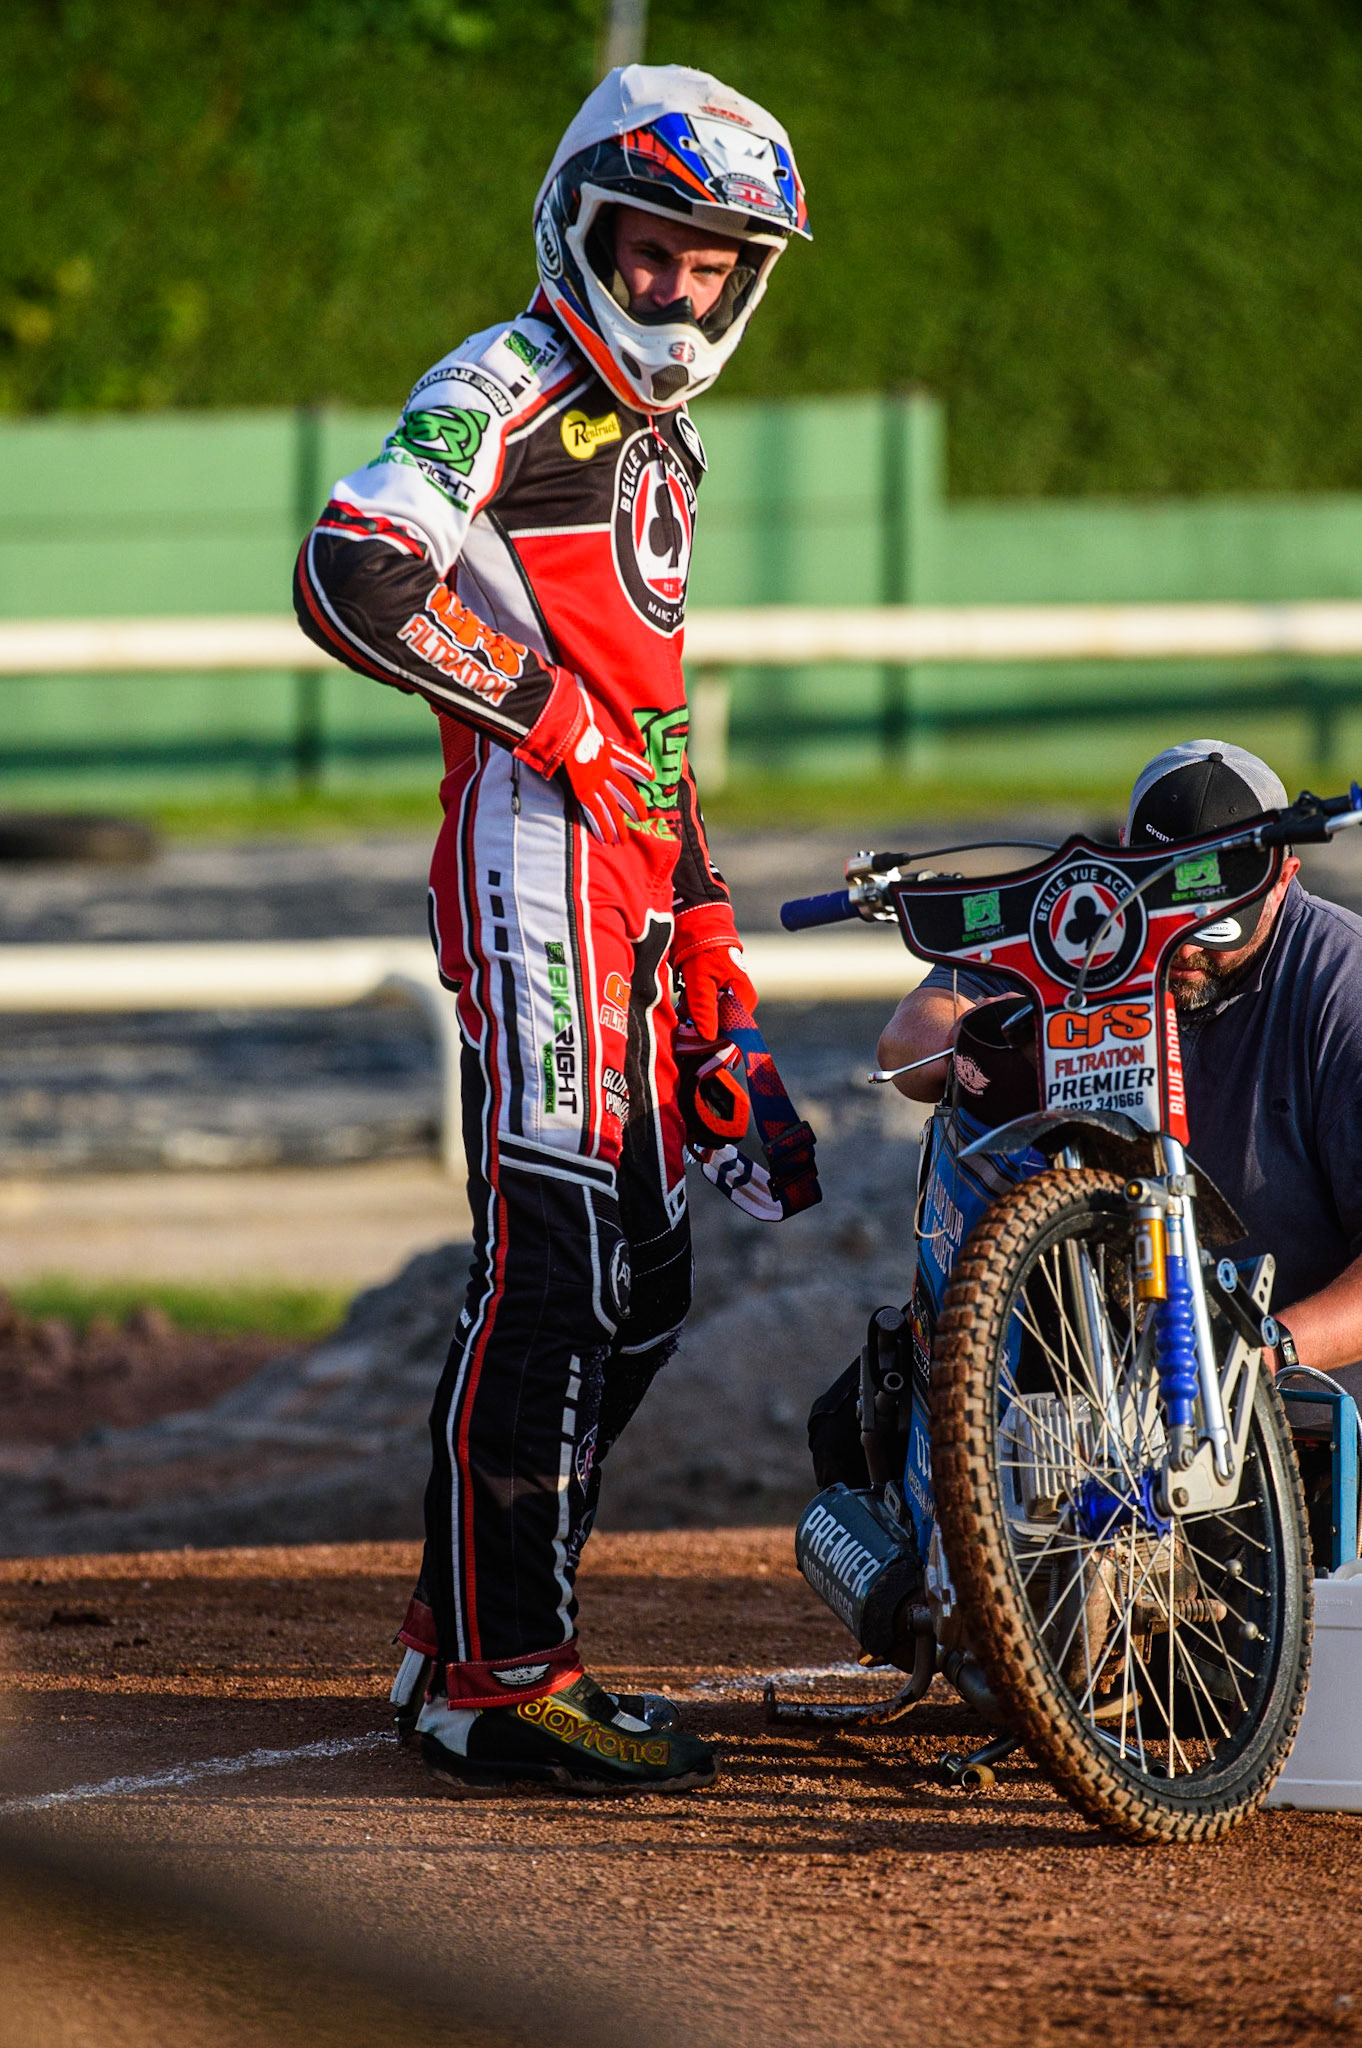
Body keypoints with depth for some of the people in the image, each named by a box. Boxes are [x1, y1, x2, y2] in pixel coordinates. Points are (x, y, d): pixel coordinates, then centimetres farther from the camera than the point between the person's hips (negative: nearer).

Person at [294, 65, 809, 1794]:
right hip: (537, 869, -10)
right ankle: (500, 1683, -12)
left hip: (629, 891, 10)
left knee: (636, 1281, 10)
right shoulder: (511, 389, -6)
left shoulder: (660, 445, 24)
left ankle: (460, 1635, 19)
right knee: (551, 1270, -13)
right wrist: (548, 709, -17)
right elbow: (354, 573, -22)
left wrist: (708, 940, 26)